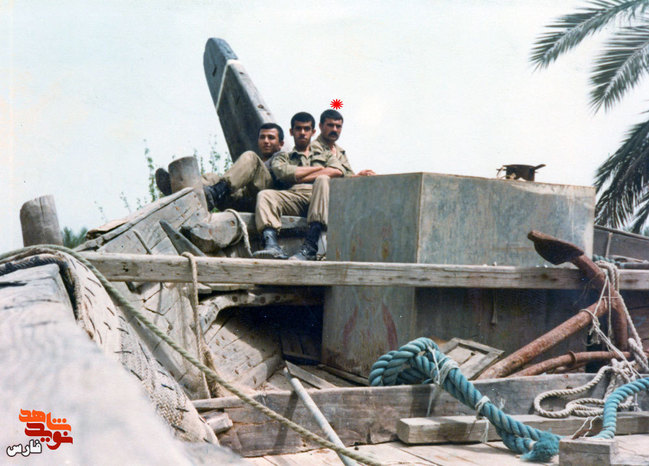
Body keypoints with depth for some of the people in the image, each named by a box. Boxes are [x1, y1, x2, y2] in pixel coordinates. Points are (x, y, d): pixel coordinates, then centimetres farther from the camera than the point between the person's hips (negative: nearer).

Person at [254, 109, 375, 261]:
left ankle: (310, 247, -47)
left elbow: (338, 172, 10)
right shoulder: (283, 157, 30)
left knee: (322, 180, -35)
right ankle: (271, 245, -51)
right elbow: (282, 172, 5)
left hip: (319, 197, -1)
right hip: (293, 196, 1)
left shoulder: (327, 152, 33)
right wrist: (321, 168, 7)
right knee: (264, 195, -28)